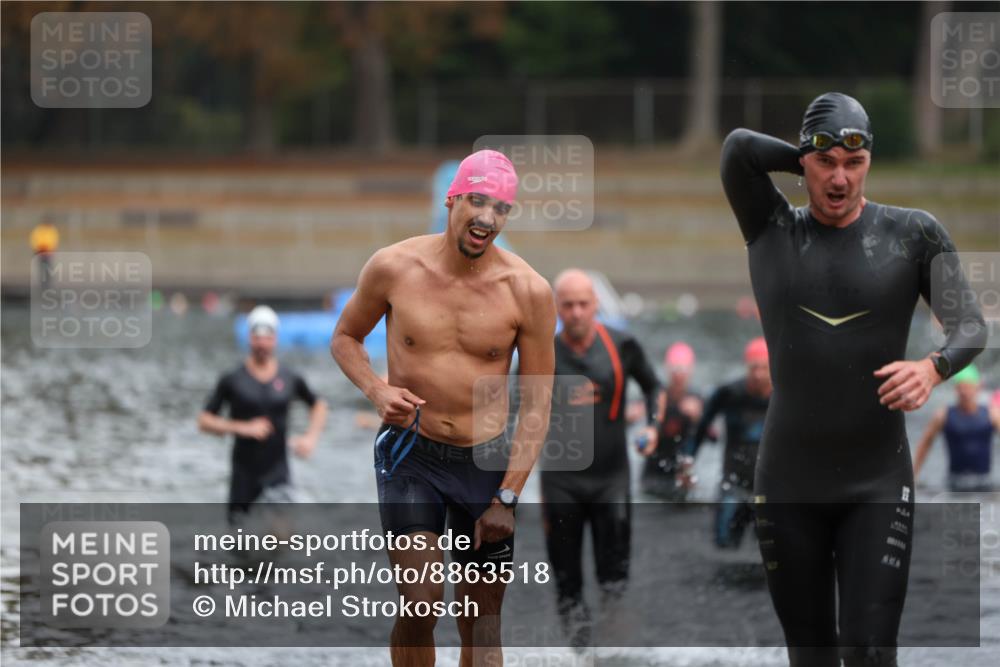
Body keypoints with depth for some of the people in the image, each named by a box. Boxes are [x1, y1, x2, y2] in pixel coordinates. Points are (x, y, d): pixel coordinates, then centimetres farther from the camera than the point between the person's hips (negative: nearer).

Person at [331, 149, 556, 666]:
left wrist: (506, 497, -7)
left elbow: (536, 406, -2)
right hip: (410, 454, -1)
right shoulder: (393, 268, -7)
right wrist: (375, 390, -10)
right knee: (419, 604, -14)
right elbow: (345, 337, 10)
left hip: (487, 462, 1)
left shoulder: (528, 292, -7)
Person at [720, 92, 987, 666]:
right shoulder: (771, 230, 3)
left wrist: (933, 367, -27)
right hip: (788, 483, 2)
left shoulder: (914, 234, 0)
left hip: (878, 483, -2)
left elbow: (971, 327, -6)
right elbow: (739, 147, -14)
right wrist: (809, 163, -1)